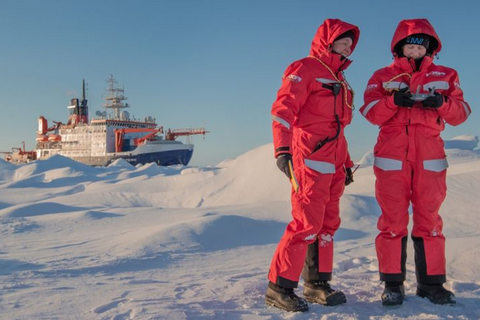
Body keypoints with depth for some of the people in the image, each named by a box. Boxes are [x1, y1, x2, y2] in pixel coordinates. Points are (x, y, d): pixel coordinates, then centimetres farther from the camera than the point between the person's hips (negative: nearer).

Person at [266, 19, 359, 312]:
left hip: (333, 164, 9)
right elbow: (282, 109, -16)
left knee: (328, 223, 9)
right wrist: (282, 150, -28)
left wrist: (346, 162, 25)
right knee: (307, 223, -12)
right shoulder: (306, 69, -4)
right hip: (310, 161, -9)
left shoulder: (339, 80, 23)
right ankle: (279, 287, -3)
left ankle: (317, 284, 18)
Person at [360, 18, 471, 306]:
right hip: (392, 158, -1)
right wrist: (394, 101, -21)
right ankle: (393, 284, 6)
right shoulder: (383, 77, 10)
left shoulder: (445, 76, 13)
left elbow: (461, 113, 4)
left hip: (429, 158, 1)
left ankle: (432, 283, 12)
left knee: (429, 220, 4)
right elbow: (371, 113, -3)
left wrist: (442, 103, -16)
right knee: (393, 220, -1)